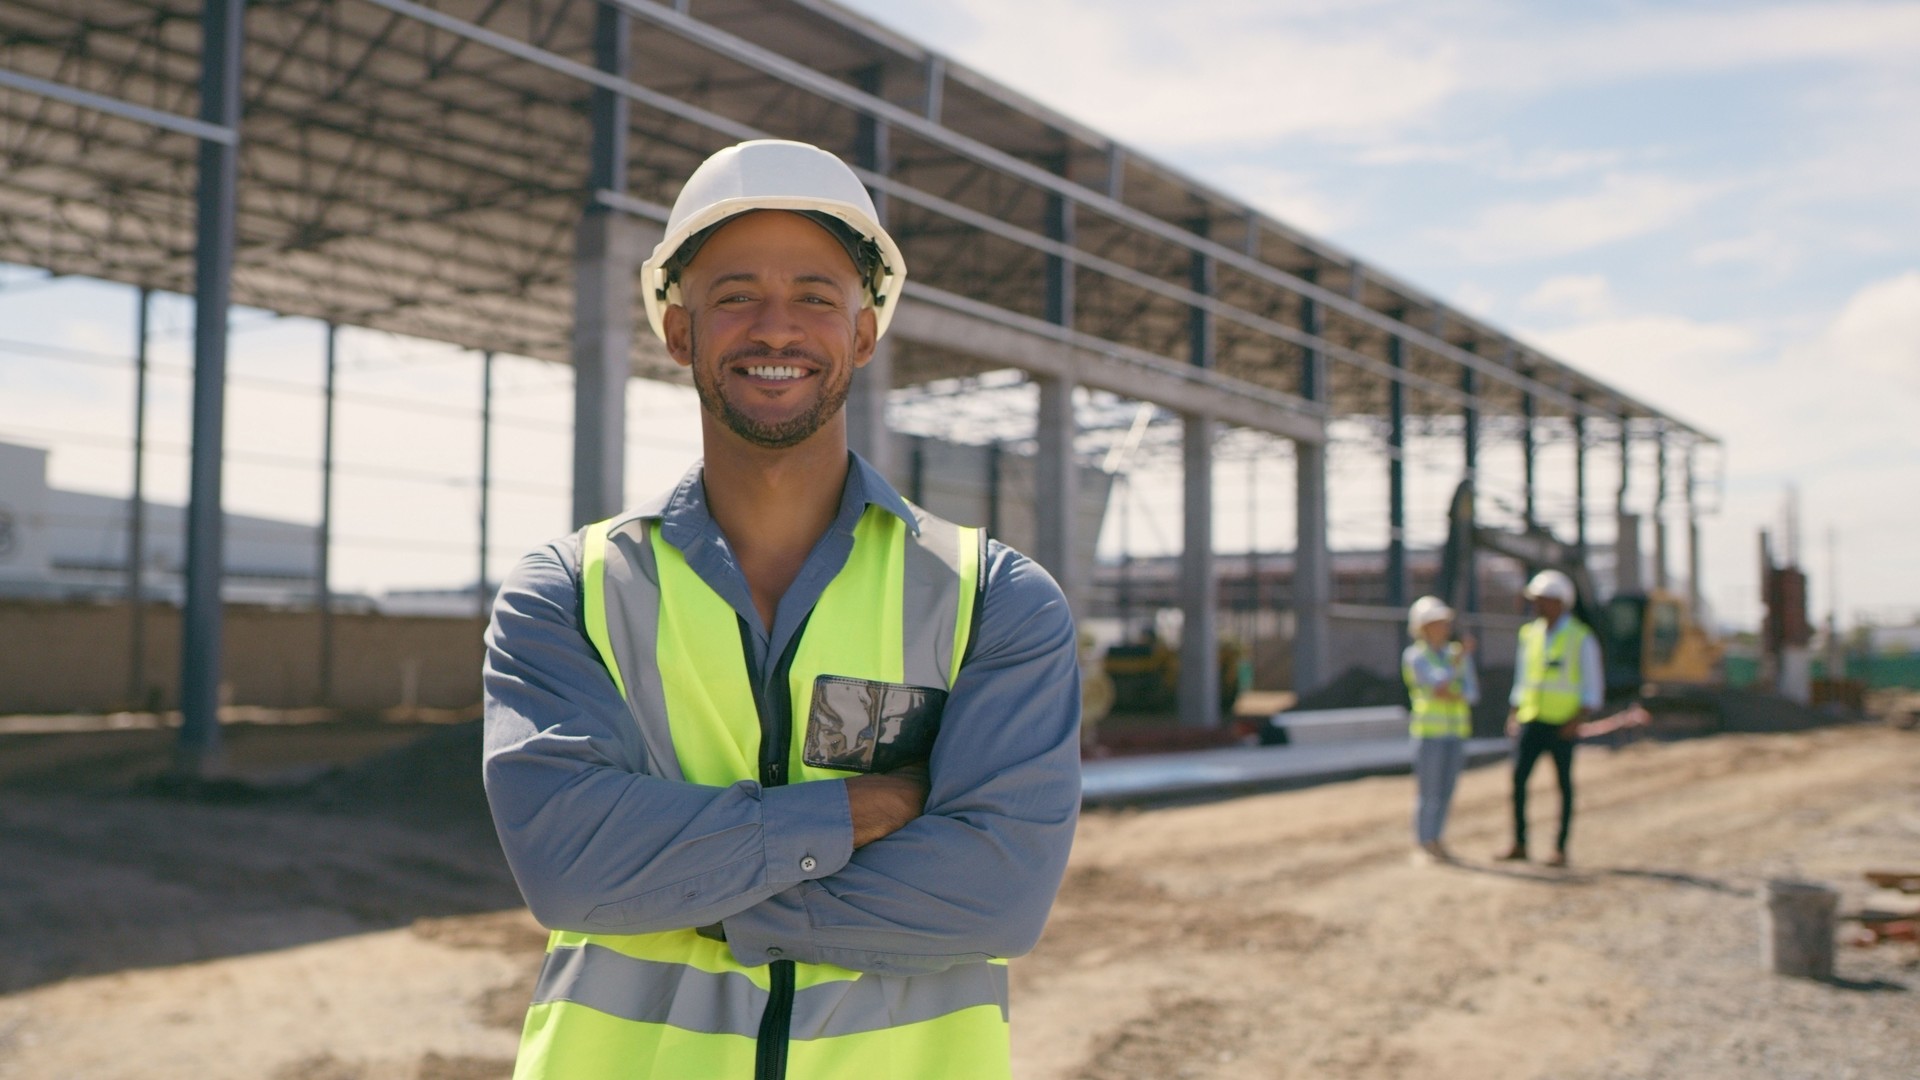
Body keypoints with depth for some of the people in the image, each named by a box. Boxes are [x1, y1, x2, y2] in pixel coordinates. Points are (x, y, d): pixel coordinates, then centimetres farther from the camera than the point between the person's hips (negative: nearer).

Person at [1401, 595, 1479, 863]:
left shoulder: (1456, 653, 9)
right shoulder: (1414, 656, -6)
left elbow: (1472, 693, 4)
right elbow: (1438, 682, -19)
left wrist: (1451, 693, -14)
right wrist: (1461, 656, -14)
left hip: (1455, 731, 5)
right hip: (1429, 731, -5)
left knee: (1446, 790, 8)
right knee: (1428, 792, -3)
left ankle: (1435, 841, 18)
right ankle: (1423, 842, 6)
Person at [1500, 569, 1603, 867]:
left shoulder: (1581, 639, -4)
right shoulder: (1529, 634, 11)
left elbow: (1593, 688, -3)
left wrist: (1577, 720, -14)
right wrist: (1513, 714, 9)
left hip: (1563, 724, -4)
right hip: (1531, 720, 4)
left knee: (1564, 783, 3)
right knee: (1518, 777, -4)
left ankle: (1560, 848, 9)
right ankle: (1519, 845, 2)